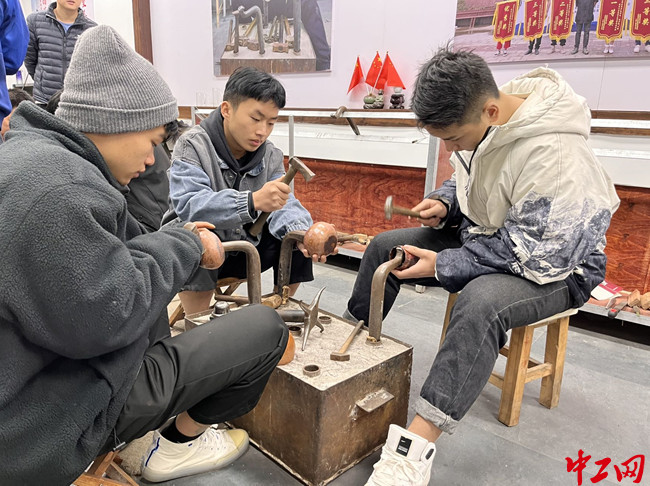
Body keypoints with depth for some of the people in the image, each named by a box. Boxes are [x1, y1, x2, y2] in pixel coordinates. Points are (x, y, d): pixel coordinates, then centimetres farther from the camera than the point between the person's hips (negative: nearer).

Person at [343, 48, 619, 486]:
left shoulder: (554, 155, -32)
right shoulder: (479, 121, -7)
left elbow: (536, 257, -29)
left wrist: (442, 266, -24)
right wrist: (445, 204, -10)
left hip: (559, 264, -8)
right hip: (487, 234, 8)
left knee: (481, 302, -40)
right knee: (384, 246, -1)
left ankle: (416, 447, -32)